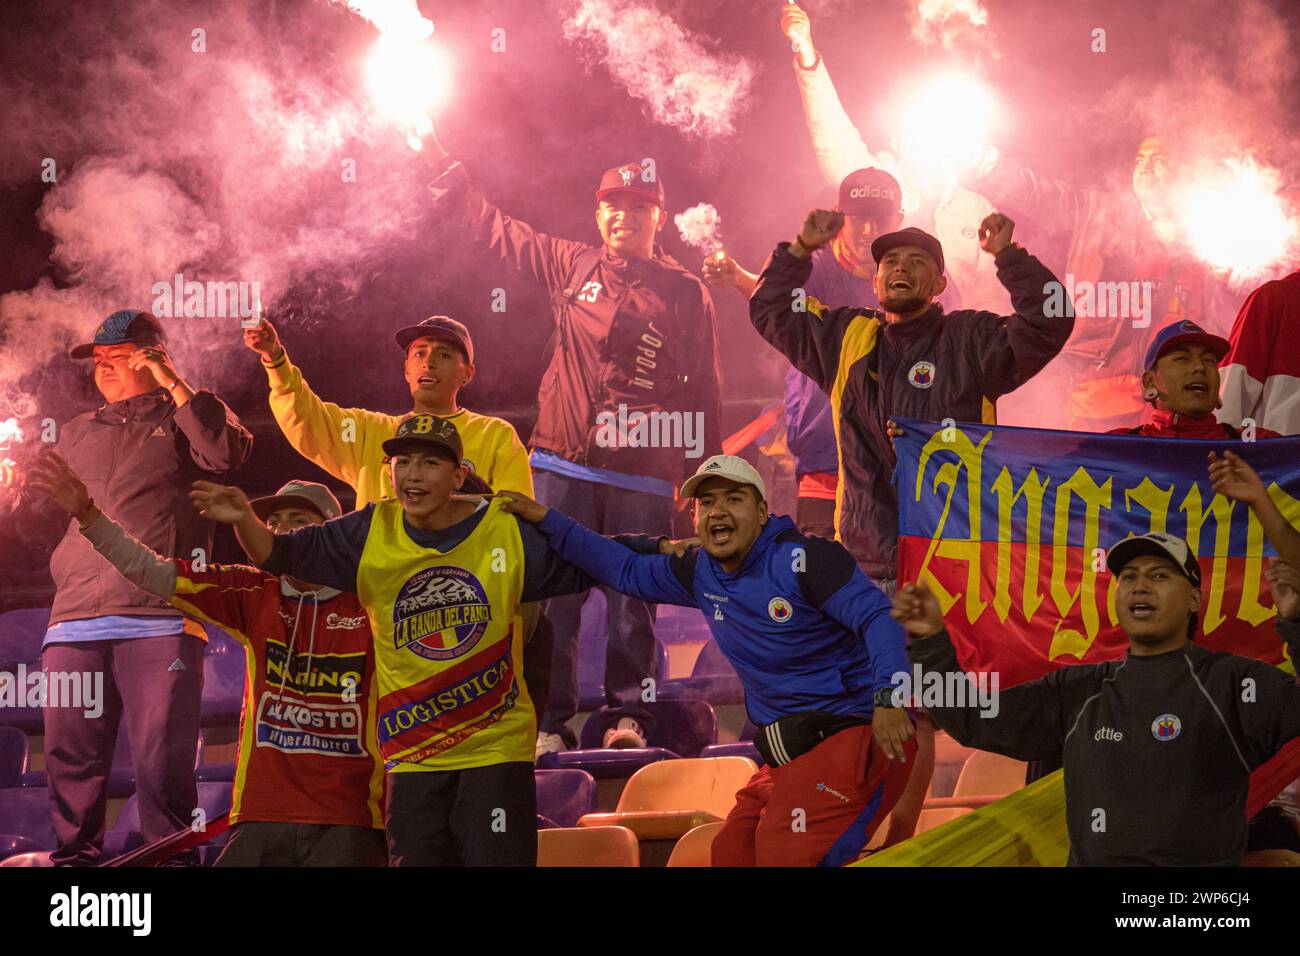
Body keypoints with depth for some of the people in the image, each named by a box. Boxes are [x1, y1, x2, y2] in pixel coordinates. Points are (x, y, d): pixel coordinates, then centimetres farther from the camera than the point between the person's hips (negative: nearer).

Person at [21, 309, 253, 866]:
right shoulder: (74, 435, 27)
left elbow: (227, 452, -8)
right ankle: (74, 858, 8)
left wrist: (173, 383, -5)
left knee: (162, 760, -10)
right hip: (74, 620, 5)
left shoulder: (181, 419, 13)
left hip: (159, 621, -4)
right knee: (70, 758, 1)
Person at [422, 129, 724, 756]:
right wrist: (443, 169, 14)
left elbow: (704, 392, 8)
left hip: (644, 477, -1)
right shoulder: (571, 267, 11)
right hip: (564, 466, 1)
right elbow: (493, 228, 19)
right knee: (553, 597, -2)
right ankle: (548, 722, 4)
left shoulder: (686, 295, 7)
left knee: (632, 598, 0)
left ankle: (626, 716, 14)